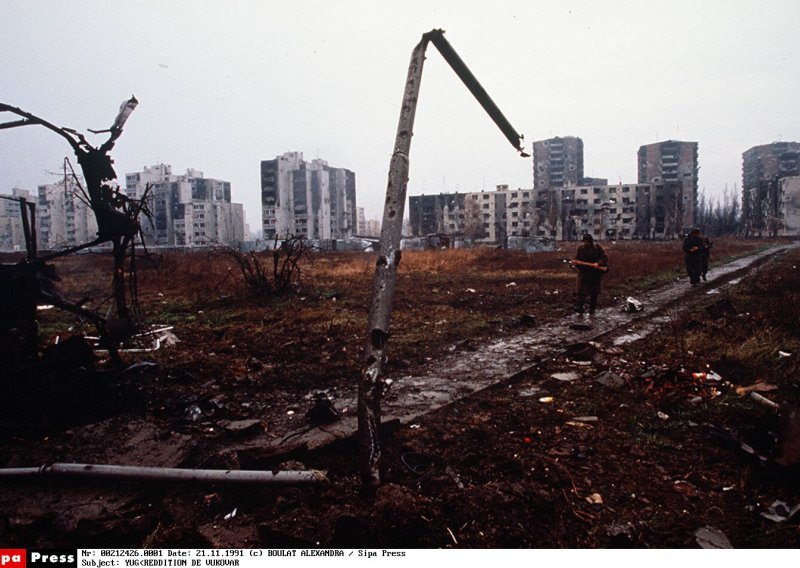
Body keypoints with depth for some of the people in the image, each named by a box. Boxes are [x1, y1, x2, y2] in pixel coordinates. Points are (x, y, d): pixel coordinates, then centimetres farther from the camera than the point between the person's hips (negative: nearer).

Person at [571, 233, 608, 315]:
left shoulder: (597, 247, 1)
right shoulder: (580, 248, 6)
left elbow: (604, 257, -4)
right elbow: (577, 258, 7)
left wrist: (598, 263, -20)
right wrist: (575, 263, -16)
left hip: (595, 272, 0)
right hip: (583, 272, 1)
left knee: (594, 291, 6)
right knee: (581, 290, -10)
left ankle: (592, 308, 16)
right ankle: (579, 306, -12)